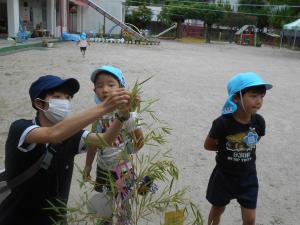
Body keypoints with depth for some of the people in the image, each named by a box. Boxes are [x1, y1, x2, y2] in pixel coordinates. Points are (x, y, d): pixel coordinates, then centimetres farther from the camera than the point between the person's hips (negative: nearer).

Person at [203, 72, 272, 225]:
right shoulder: (223, 123, -26)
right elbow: (208, 145, -10)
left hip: (248, 177, 3)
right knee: (218, 209, 20)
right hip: (224, 176, -3)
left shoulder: (259, 122, -13)